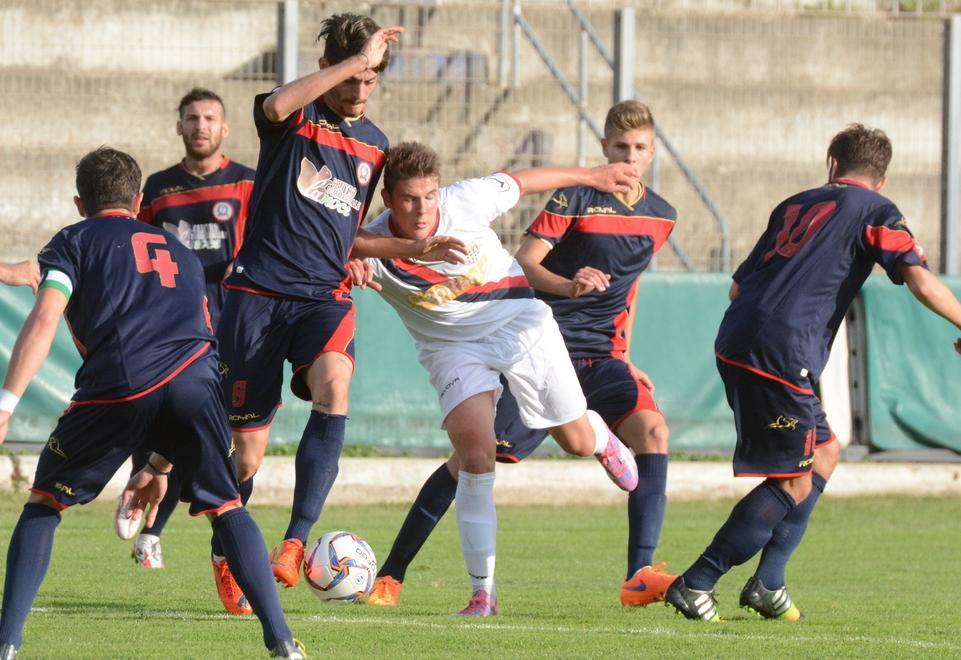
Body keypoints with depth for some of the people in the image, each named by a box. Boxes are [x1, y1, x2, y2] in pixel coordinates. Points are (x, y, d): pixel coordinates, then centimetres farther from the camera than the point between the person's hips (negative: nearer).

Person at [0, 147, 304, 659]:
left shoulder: (73, 242, 23)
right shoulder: (179, 253, 37)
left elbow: (44, 320, 3)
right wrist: (159, 467, 43)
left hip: (115, 387, -3)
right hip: (195, 377, 3)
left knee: (44, 506, 16)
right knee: (226, 507, 19)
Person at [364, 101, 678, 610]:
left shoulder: (660, 216, 9)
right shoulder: (576, 197, -9)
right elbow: (522, 263, -13)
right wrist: (567, 286, -31)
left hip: (601, 357, 4)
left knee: (651, 428, -23)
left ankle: (640, 576, -27)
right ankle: (390, 577, 0)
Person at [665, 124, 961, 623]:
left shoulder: (795, 205, 22)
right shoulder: (876, 212, 4)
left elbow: (738, 286, 26)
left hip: (736, 340, 8)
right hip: (781, 353, -8)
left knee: (824, 453, 20)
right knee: (794, 484, 0)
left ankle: (768, 583, 15)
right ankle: (694, 585, -2)